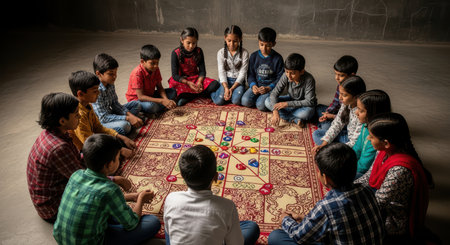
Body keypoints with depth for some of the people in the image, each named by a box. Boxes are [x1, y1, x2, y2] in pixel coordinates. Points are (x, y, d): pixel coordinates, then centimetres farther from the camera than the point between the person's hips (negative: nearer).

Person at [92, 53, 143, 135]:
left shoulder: (110, 84, -1)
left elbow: (115, 104, 8)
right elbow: (103, 118, -27)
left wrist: (130, 115, -8)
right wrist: (128, 118, -27)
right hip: (100, 122, -9)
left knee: (136, 104, 10)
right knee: (124, 126, -37)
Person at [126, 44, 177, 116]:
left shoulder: (156, 69, -7)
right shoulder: (137, 73, -27)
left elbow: (159, 87, -2)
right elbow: (141, 97, -29)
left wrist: (166, 100, -23)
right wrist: (161, 101, -33)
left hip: (150, 95, 7)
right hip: (136, 99, -7)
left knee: (173, 92, -6)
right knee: (151, 106, -39)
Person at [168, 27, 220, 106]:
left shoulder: (198, 51, 0)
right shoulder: (176, 53, -10)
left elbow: (202, 71, -1)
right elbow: (175, 75, -13)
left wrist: (199, 82, -22)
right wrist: (188, 83, -28)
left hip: (195, 78, 4)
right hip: (180, 80, -4)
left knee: (215, 84, -22)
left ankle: (187, 97, -19)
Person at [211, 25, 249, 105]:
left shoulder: (244, 53, -6)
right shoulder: (221, 52, -2)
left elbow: (242, 73, -9)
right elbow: (221, 72, -7)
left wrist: (232, 88, -19)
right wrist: (226, 88, -22)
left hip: (238, 81, -1)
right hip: (225, 81, 1)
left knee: (236, 101, -27)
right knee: (219, 101, -21)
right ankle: (212, 92, 12)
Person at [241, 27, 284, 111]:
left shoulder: (277, 58, -5)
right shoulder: (254, 56, 3)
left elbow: (280, 77, -3)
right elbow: (250, 74, 8)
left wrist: (268, 88, -17)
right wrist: (253, 85, -11)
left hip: (271, 87, -3)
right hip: (256, 85, 3)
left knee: (261, 105, -27)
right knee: (245, 101, -21)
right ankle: (258, 97, 6)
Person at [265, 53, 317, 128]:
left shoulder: (309, 80, -30)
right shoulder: (286, 76, -21)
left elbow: (309, 102, -30)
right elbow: (274, 93, -19)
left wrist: (287, 104, -32)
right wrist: (275, 111, -33)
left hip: (303, 104, -4)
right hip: (291, 99, 5)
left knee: (307, 112, -40)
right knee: (268, 101, -18)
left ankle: (283, 113, -15)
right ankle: (296, 120, -21)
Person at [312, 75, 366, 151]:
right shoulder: (346, 105, -8)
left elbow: (355, 143, -26)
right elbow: (336, 125, 0)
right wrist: (323, 144, -9)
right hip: (347, 137, 8)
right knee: (316, 134, 6)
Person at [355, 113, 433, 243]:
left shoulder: (400, 170, -35)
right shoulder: (386, 151, -9)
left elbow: (378, 204, -27)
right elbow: (369, 176, 5)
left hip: (395, 227, -7)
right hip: (384, 206, 7)